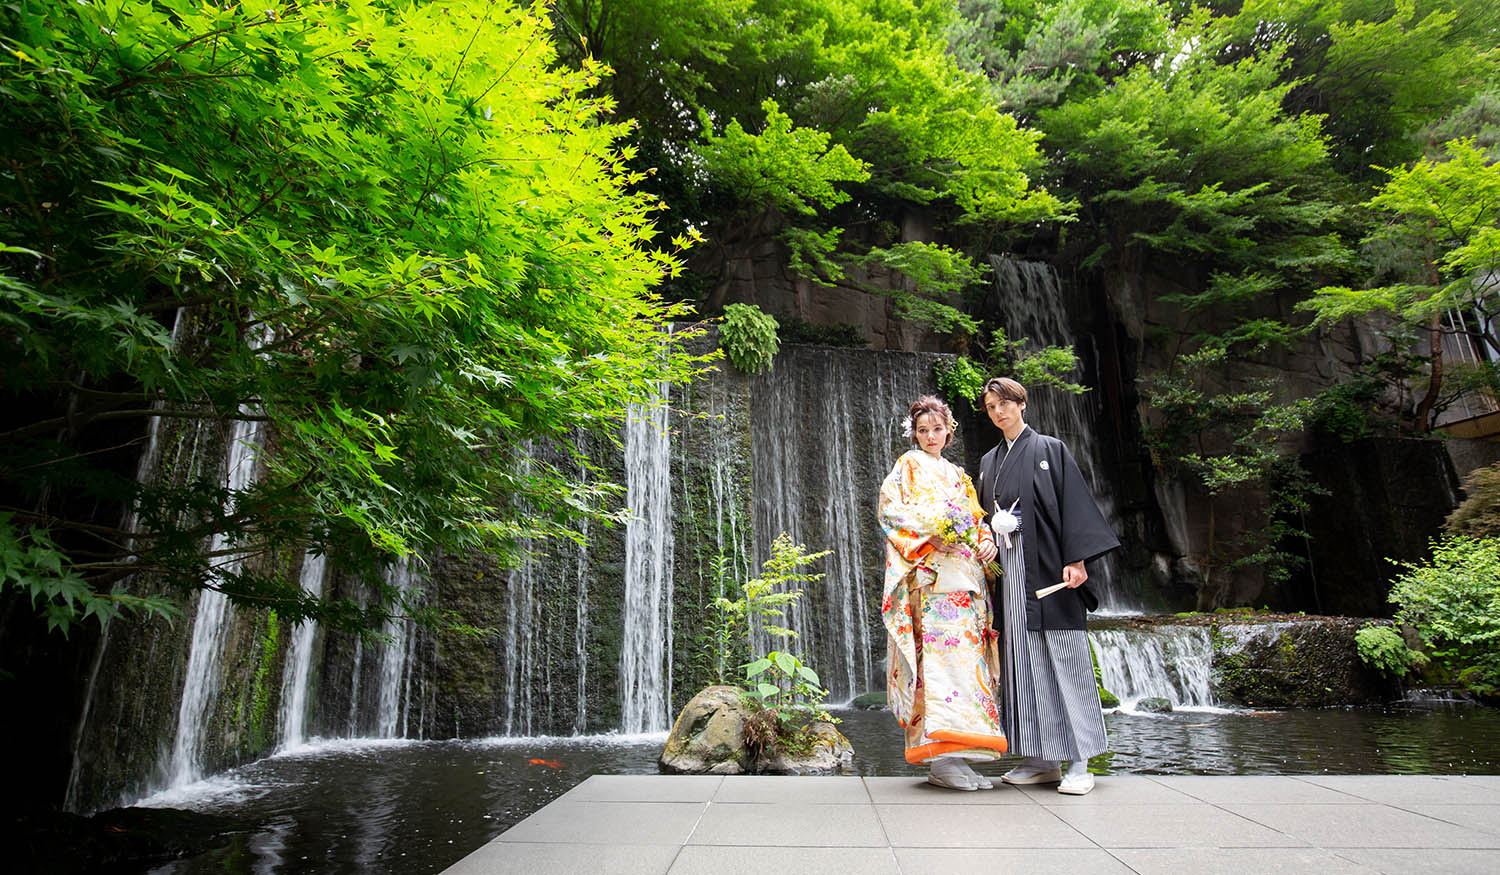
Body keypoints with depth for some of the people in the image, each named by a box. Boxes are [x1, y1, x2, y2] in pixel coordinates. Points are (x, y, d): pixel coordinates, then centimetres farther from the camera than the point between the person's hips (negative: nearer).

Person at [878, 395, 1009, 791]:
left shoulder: (958, 475, 27)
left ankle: (956, 755, 4)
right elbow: (891, 507, -5)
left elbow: (976, 519, 25)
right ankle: (940, 759, -18)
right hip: (931, 576, -7)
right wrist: (934, 529, -16)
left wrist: (986, 541, 3)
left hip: (964, 576, 7)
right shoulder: (909, 465, 8)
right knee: (939, 656, -17)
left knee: (966, 657, 1)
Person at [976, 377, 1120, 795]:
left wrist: (1076, 560, -15)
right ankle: (1042, 760, 12)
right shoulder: (989, 462, 18)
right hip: (1008, 572, 5)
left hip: (1046, 568, -5)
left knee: (1064, 658, -4)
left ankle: (1079, 763, 4)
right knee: (1023, 662, 5)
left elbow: (1073, 504, -5)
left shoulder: (1050, 450, 3)